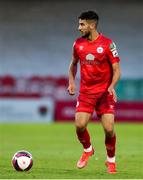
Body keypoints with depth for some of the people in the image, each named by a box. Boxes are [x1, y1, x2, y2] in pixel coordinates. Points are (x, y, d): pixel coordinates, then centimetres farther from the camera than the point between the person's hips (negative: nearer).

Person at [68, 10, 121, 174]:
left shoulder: (107, 44, -9)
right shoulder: (78, 44, 4)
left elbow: (116, 70, -6)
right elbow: (73, 64, 20)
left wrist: (112, 86, -23)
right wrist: (71, 82, 6)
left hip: (104, 93, -3)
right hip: (85, 92, 3)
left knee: (109, 129, -9)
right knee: (80, 125, -13)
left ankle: (111, 160, 15)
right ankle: (87, 150, 18)